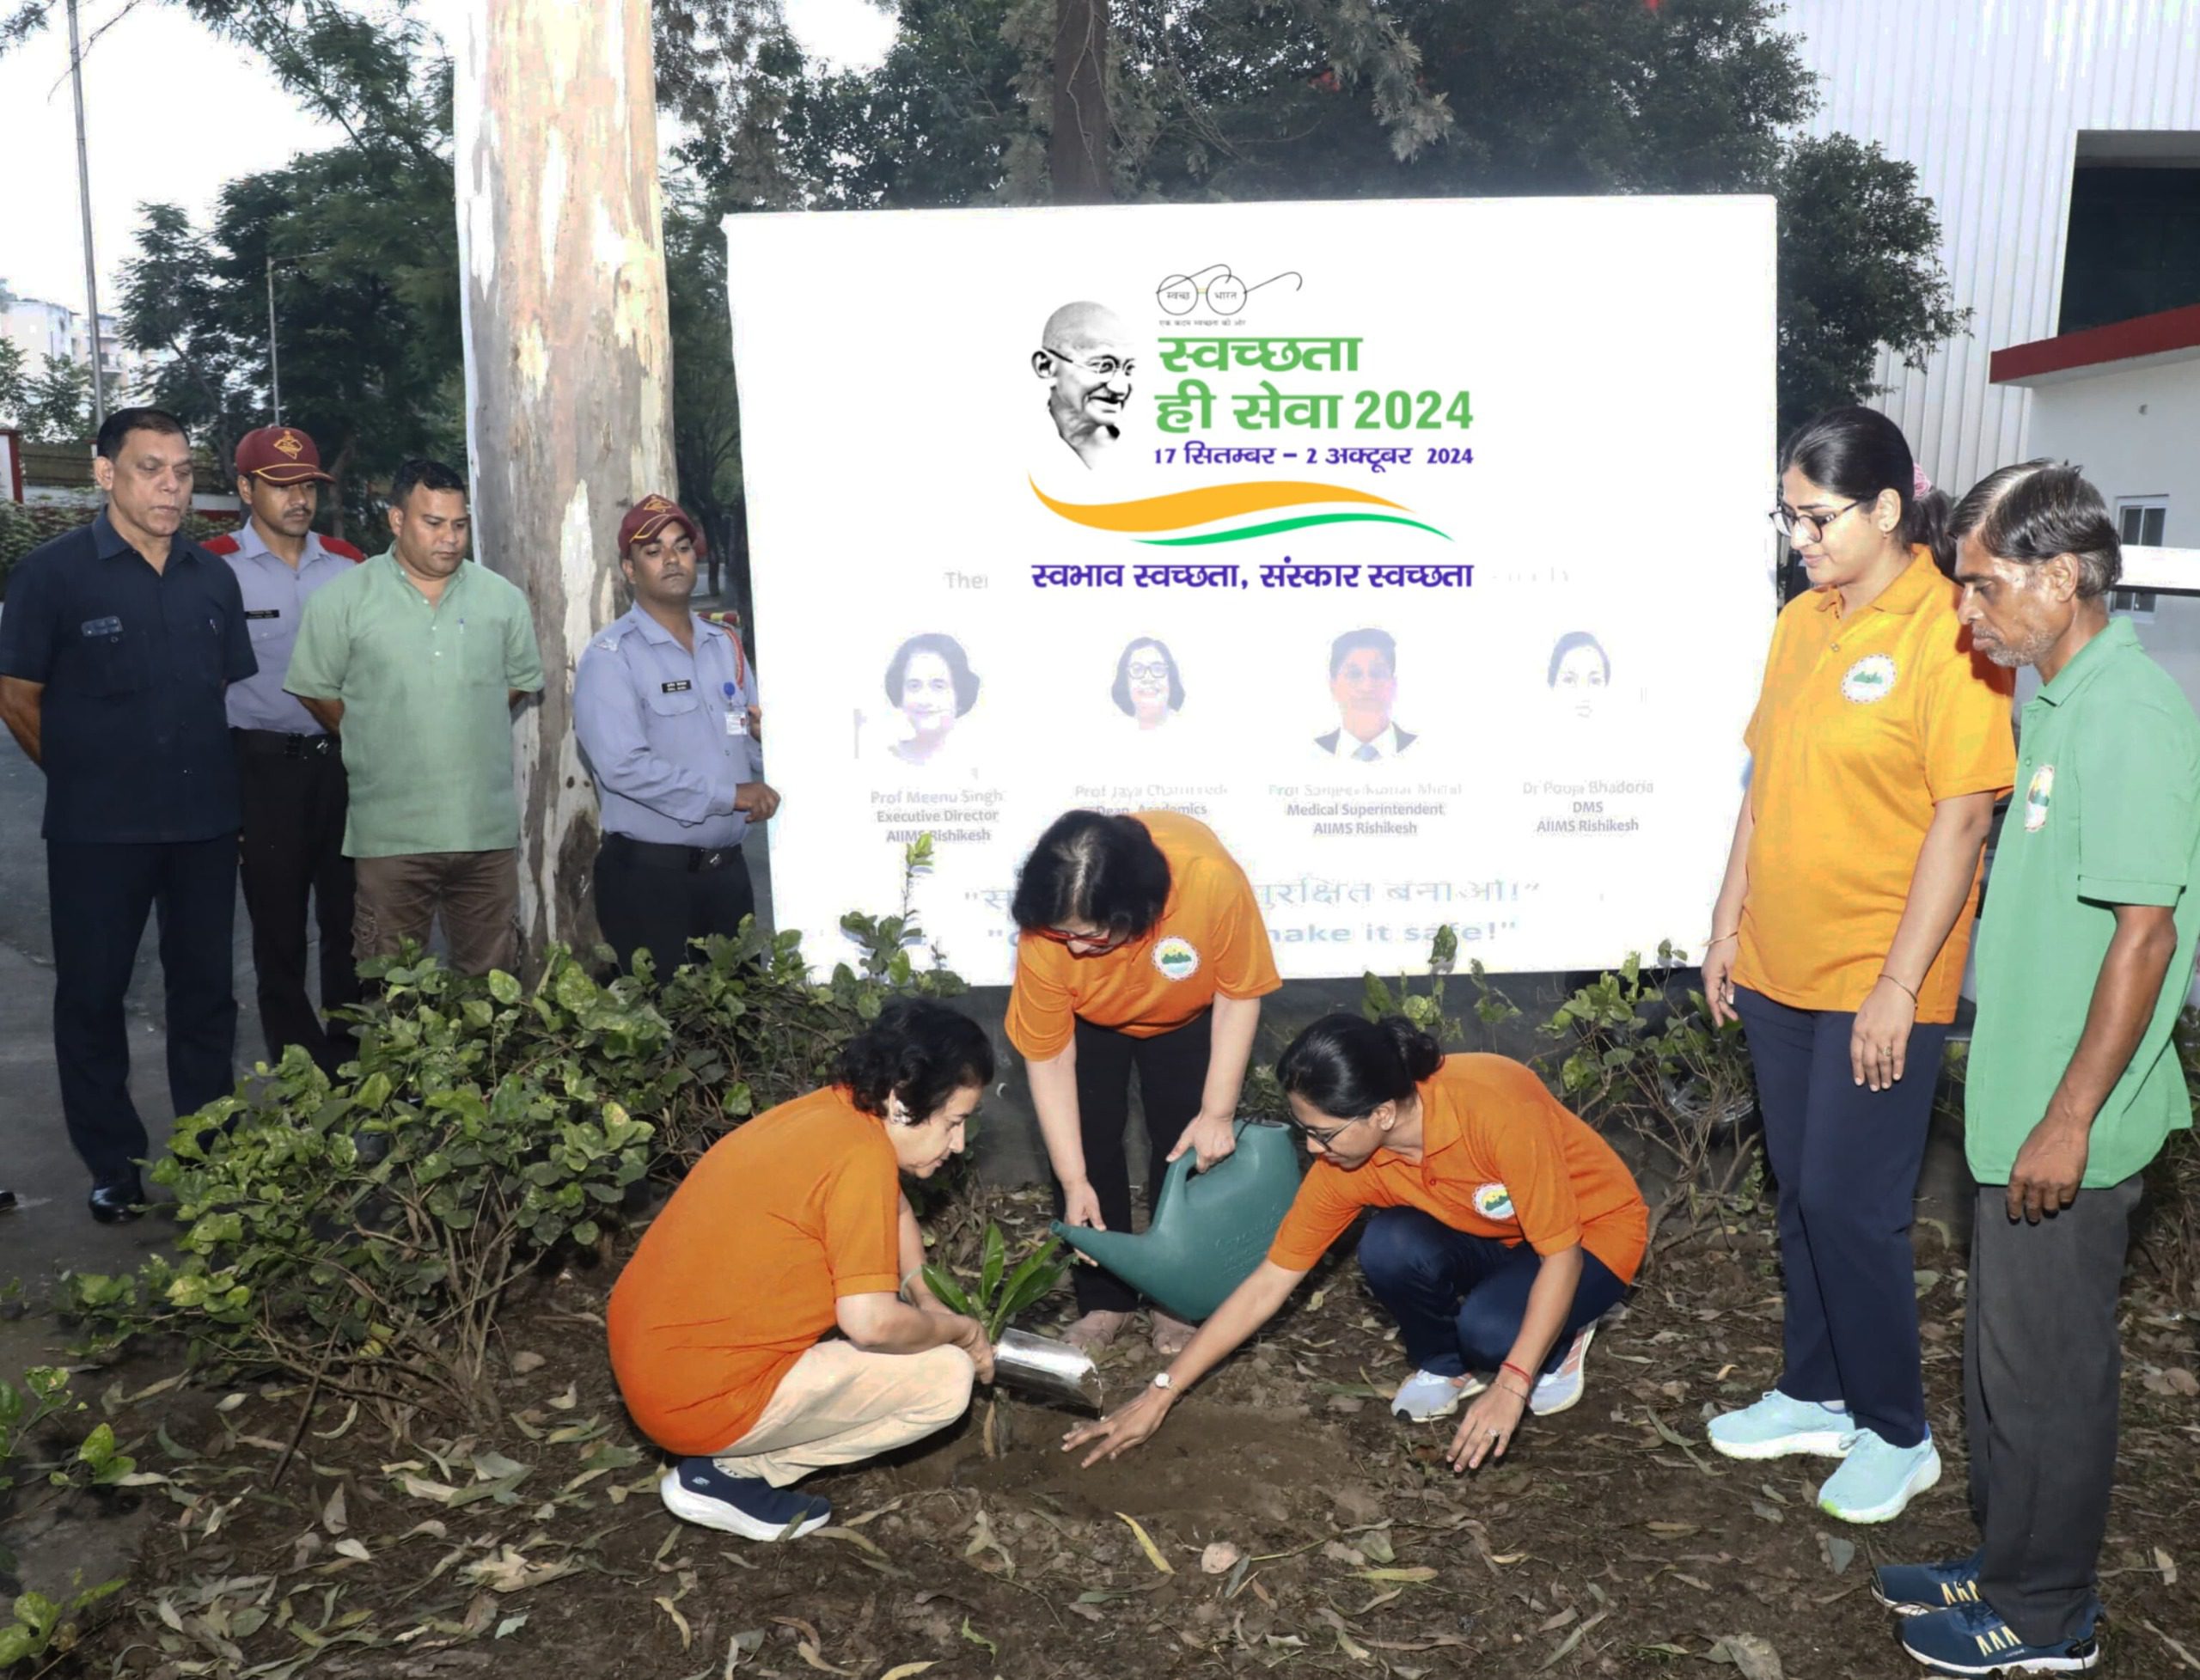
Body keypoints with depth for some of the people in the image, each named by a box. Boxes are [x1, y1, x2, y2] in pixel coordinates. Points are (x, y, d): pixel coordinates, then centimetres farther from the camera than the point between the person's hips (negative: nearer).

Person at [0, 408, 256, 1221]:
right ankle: (113, 1167, 20)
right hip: (97, 831, -3)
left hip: (204, 823, 4)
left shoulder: (214, 577, 7)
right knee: (92, 994, 7)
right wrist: (85, 776, 2)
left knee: (205, 991, 12)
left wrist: (214, 781, 10)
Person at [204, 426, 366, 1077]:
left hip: (342, 762, 3)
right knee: (279, 926, 8)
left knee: (350, 919, 9)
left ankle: (353, 1061, 22)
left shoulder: (348, 565, 6)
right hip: (264, 766, -3)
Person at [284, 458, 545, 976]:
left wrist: (468, 733, 10)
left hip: (489, 827, 2)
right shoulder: (344, 599, -1)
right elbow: (316, 691, 4)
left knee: (493, 980, 11)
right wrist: (376, 742, 7)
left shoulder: (503, 597, 6)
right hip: (390, 832, -2)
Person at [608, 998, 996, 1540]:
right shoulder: (861, 1153, -21)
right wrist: (959, 1330, -5)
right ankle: (728, 1472, 0)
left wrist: (931, 1307, 13)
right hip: (702, 1398, -9)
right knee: (949, 1375, -3)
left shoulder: (831, 1109, 5)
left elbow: (893, 1209, 24)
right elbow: (871, 1322, -23)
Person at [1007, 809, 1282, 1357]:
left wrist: (1218, 1112, -22)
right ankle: (1104, 1300, 12)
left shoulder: (1212, 880, -43)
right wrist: (1074, 1181, -24)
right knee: (1087, 1143, -6)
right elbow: (1047, 1054, -24)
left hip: (1187, 1015, 0)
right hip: (1089, 1019, 0)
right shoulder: (1045, 930, -38)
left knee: (1186, 1144, -3)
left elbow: (1239, 993, -23)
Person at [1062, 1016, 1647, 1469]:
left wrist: (1511, 1386, -35)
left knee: (1489, 1330, -33)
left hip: (1590, 1232, -4)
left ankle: (1557, 1345, 3)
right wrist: (1158, 1396, -15)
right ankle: (1445, 1367, 2)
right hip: (1486, 1239, 4)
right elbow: (1267, 1286, -14)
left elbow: (1561, 1253, -28)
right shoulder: (1346, 1160, -21)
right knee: (1389, 1248, -28)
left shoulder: (1495, 1109, -37)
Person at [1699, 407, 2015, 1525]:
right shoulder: (1801, 623, 8)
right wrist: (1729, 924, 12)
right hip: (1779, 968, 7)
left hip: (1878, 981, -7)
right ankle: (1814, 1396, 33)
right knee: (1800, 1194, 16)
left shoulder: (1947, 632, -14)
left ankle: (1897, 1435, 20)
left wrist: (1900, 985, -17)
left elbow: (1962, 818, -16)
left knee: (1849, 1204, 0)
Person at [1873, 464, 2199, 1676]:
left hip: (2065, 1130, -9)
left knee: (2044, 1370, 7)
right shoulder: (2061, 703, 9)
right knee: (2005, 1355, 21)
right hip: (2015, 1108, 9)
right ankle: (2008, 1564, 37)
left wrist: (2069, 1121, -20)